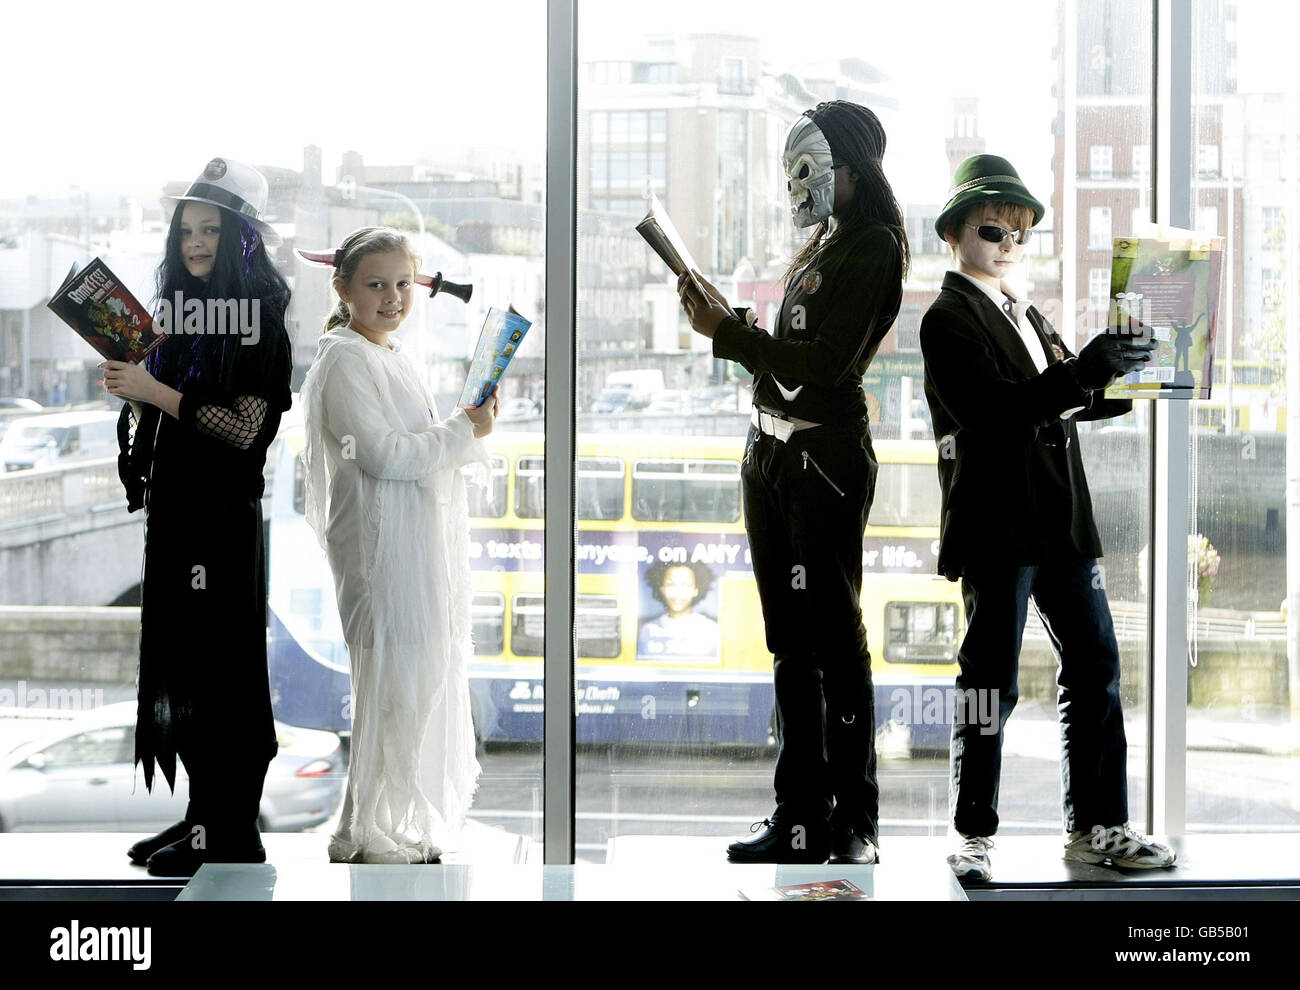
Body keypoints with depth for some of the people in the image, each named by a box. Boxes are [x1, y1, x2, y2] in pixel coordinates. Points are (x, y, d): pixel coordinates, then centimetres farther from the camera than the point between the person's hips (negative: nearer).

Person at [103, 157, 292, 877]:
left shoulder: (259, 316, -10)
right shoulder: (181, 307, 13)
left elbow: (247, 426, -16)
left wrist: (157, 391, -17)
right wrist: (132, 388, 0)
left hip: (223, 511, -8)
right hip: (173, 502, 8)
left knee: (215, 663, -4)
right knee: (175, 666, 10)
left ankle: (228, 834, 2)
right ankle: (202, 817, 18)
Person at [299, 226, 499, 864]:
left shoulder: (393, 357, 17)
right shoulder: (343, 361, -13)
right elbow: (382, 454, -21)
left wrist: (472, 427, 7)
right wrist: (465, 430, -12)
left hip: (426, 542, 10)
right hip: (381, 543, -10)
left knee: (428, 680, 12)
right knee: (393, 686, -6)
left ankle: (403, 825, 22)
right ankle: (361, 837, 4)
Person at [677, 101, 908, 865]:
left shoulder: (875, 246, -7)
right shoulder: (824, 245, 19)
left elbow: (827, 363, -16)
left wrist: (727, 335, -12)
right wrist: (731, 320, 7)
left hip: (824, 457, -9)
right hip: (770, 450, 9)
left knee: (834, 639, -5)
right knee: (790, 644, 8)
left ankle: (855, 827, 0)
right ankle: (802, 821, 13)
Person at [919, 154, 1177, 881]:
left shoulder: (1025, 314, 22)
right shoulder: (949, 320, -5)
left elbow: (1070, 402, 21)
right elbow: (993, 407, -20)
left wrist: (1124, 380, 3)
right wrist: (1082, 373, -29)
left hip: (1060, 521, 8)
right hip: (996, 527, -8)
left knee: (1096, 664, 6)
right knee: (992, 676, -3)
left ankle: (1099, 824, 13)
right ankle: (975, 835, 6)